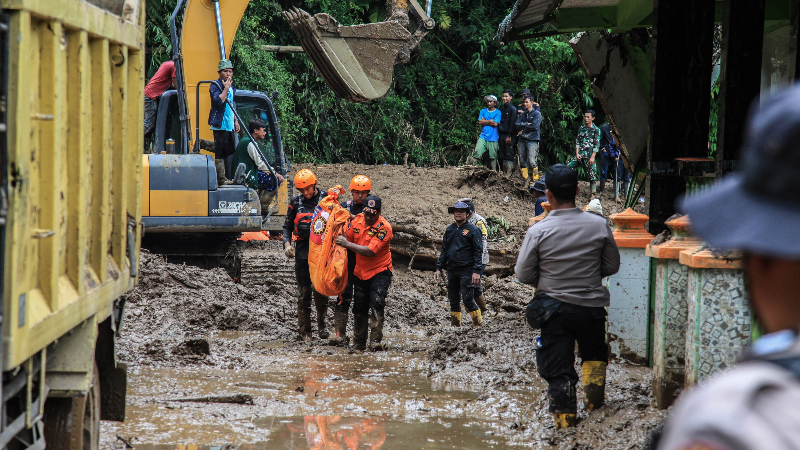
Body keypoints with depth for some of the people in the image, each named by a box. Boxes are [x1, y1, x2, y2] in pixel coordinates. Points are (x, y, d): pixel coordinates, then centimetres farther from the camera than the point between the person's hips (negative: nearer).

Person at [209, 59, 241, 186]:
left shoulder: (232, 87, 19)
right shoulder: (215, 86, -6)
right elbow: (219, 101, -23)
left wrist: (235, 121, 22)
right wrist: (226, 88, -17)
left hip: (229, 126, 8)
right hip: (219, 125, -8)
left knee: (230, 151, 8)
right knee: (220, 152, -9)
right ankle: (221, 178, -9)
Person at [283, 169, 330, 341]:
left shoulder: (326, 199, 1)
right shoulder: (296, 203, 9)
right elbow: (287, 226, 15)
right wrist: (287, 243, 0)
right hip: (302, 251, 2)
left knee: (320, 291, -3)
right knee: (304, 291, 2)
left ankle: (321, 325, 15)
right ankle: (304, 331, 9)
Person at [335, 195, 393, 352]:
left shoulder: (384, 227, -21)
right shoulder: (357, 220, -3)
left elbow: (370, 251, -26)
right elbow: (347, 238, 11)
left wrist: (347, 244, -22)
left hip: (379, 271, -6)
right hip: (361, 272, 6)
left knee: (377, 304, -22)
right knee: (359, 309, 11)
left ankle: (376, 341, -22)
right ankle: (358, 344, 22)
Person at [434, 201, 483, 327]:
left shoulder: (472, 230, -3)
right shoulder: (449, 230, 13)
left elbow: (478, 251, -6)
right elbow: (444, 250, 18)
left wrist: (476, 272, -14)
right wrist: (439, 268, 10)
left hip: (466, 270, -6)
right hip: (451, 270, 6)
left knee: (467, 300, -12)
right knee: (453, 300, 8)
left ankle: (478, 324, 1)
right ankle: (455, 325, 15)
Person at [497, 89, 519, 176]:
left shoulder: (513, 109, -6)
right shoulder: (502, 108, 16)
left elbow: (512, 123, -10)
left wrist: (509, 136, -15)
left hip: (508, 134, -7)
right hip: (501, 134, 7)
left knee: (509, 154, -6)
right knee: (502, 155, 8)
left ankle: (508, 174, -6)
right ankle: (504, 173, 12)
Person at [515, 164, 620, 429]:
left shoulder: (538, 231, -13)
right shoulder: (598, 225, -8)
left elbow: (523, 275, -5)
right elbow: (612, 266, 3)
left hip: (555, 307, -2)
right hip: (592, 305, 2)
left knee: (557, 366, 6)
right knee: (594, 353, 28)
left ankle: (564, 417, 5)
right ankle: (594, 400, 24)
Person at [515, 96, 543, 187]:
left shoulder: (537, 114, 4)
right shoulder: (522, 114, 20)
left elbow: (534, 126, -9)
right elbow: (516, 125, 7)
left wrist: (522, 129, -2)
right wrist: (526, 124, -8)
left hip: (532, 140, -5)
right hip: (521, 140, 5)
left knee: (532, 161, -15)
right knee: (522, 162, 3)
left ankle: (534, 180, -13)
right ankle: (525, 181, 7)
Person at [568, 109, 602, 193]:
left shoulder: (596, 130, -2)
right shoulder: (581, 128, 12)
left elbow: (597, 145, -6)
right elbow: (577, 141, 12)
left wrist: (592, 157, -13)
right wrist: (577, 154, 0)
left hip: (589, 156, -5)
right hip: (580, 155, 5)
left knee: (592, 175, -4)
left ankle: (593, 192, 2)